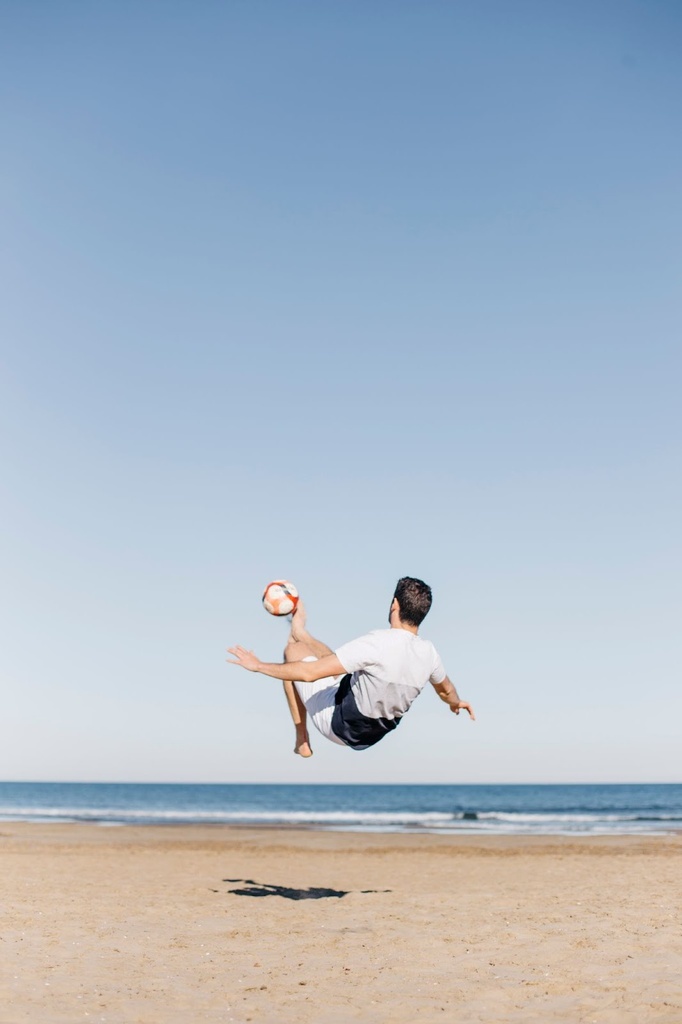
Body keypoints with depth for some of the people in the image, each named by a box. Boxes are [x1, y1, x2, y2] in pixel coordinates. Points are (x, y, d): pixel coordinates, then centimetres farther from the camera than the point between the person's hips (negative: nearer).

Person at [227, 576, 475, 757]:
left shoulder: (376, 644, -32)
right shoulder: (429, 652, -13)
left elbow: (309, 673, -32)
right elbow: (446, 690, 10)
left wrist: (259, 666, -18)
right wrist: (457, 703, 35)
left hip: (339, 726, -7)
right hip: (374, 735, 7)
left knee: (294, 650, 10)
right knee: (329, 655, 21)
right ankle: (300, 633, 53)